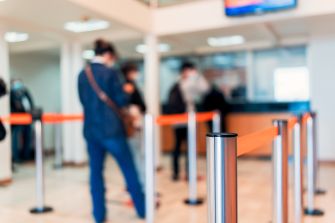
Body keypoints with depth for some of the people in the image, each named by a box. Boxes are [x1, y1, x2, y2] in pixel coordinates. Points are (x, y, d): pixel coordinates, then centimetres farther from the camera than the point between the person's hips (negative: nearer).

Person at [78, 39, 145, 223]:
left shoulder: (82, 74, 8)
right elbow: (122, 100, -9)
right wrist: (125, 92, 11)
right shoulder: (110, 72, -10)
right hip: (111, 128, -5)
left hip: (91, 129, 6)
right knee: (129, 169, 7)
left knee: (96, 172, 10)